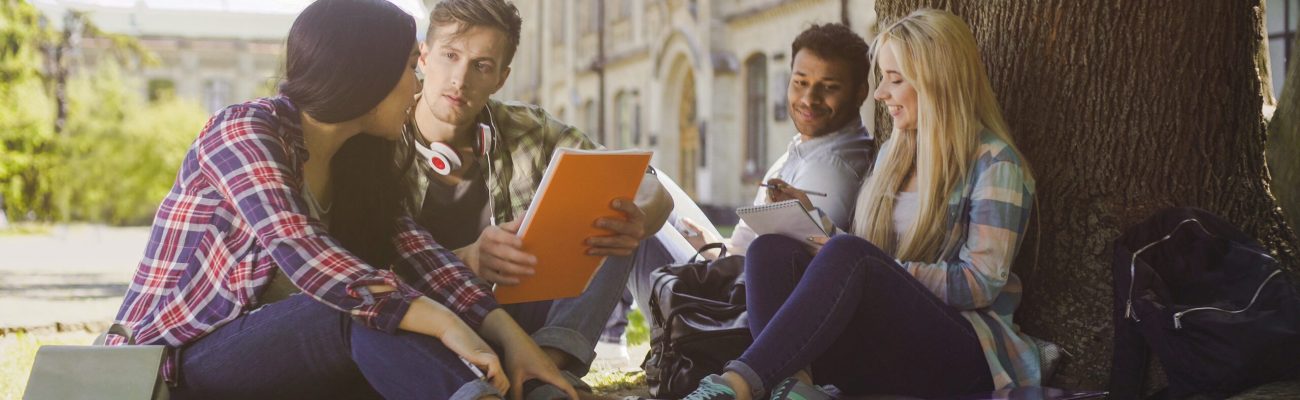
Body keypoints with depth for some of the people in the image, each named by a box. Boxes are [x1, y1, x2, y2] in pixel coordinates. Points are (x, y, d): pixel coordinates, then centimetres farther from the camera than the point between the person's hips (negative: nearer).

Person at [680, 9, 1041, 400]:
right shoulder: (891, 152, 20)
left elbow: (980, 285, -9)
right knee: (771, 248, -19)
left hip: (959, 351, -6)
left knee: (848, 254, -34)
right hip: (878, 338, 6)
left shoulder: (994, 163, -2)